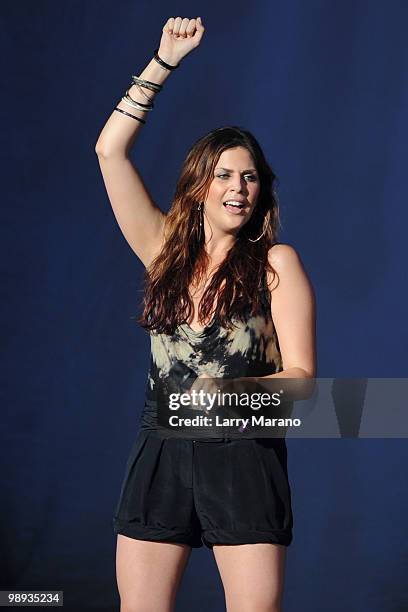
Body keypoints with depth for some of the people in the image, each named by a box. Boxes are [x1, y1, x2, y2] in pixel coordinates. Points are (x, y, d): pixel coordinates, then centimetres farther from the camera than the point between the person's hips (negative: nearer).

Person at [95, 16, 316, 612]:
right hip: (160, 452, 3)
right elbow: (109, 150, 3)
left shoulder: (276, 263, 0)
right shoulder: (165, 249, 7)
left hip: (244, 457, -2)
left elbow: (300, 373, -3)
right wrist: (163, 61, 2)